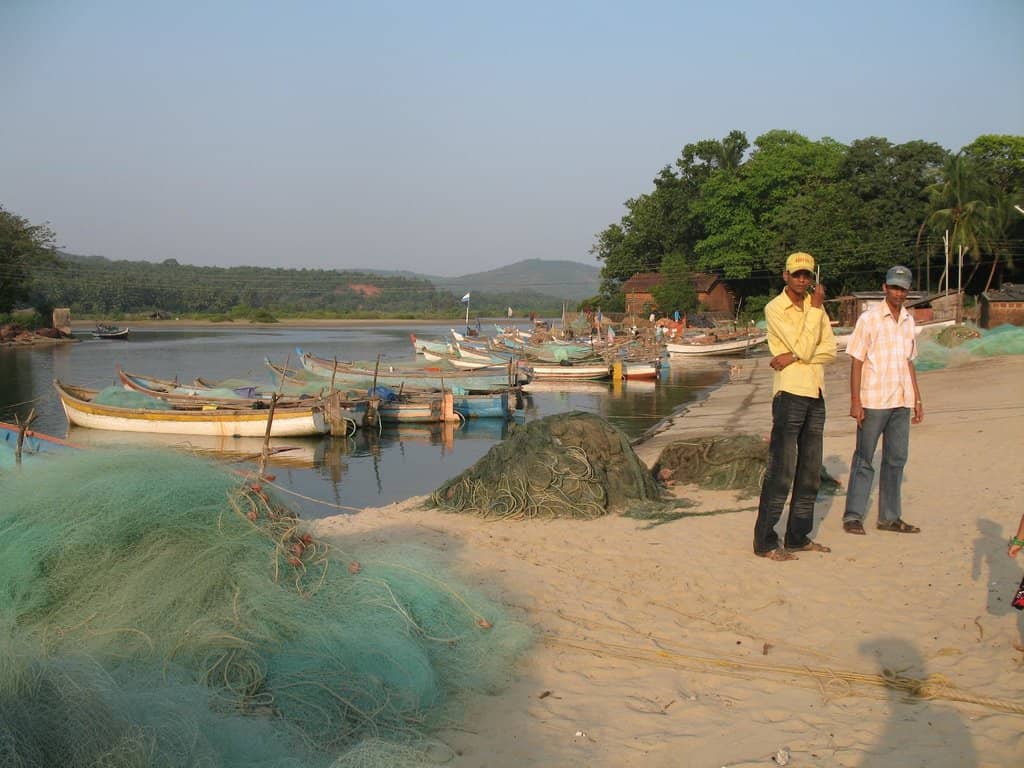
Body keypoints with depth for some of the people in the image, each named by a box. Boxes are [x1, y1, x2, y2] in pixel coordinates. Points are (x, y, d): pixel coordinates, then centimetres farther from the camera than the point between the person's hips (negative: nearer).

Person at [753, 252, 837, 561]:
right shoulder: (775, 308, -7)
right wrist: (815, 309, -10)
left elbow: (829, 350, 1)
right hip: (790, 393, -7)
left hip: (816, 395, 7)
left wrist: (794, 357, -14)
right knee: (781, 472, -7)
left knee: (810, 472, 11)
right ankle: (765, 542, -2)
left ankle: (798, 537, 21)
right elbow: (803, 348, -17)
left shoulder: (815, 305, 12)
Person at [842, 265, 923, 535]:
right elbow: (856, 361, -8)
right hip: (873, 400, -6)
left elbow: (909, 362, 18)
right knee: (864, 459, 1)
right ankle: (853, 516, 8)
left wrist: (917, 399, 15)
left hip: (901, 402, 6)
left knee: (896, 459, 10)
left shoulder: (908, 320, 12)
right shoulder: (869, 318, -6)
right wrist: (855, 401, -13)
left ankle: (890, 516, 19)